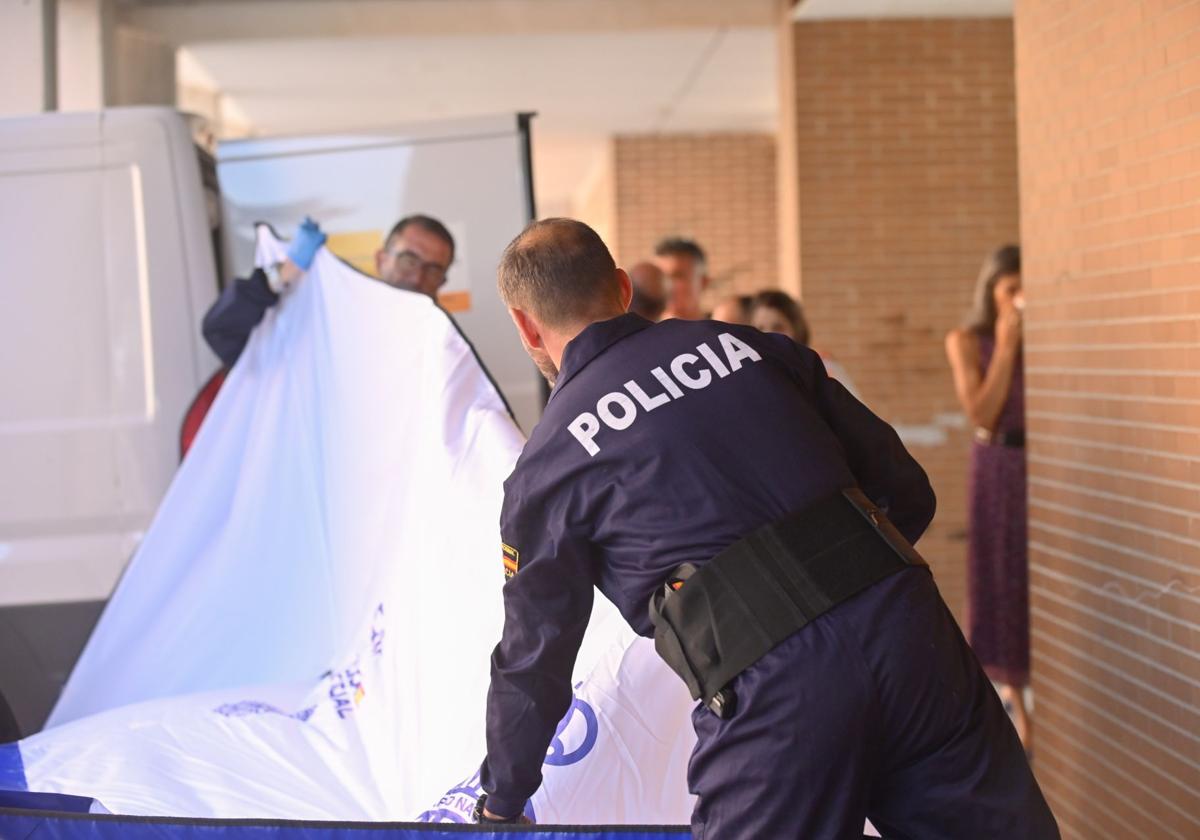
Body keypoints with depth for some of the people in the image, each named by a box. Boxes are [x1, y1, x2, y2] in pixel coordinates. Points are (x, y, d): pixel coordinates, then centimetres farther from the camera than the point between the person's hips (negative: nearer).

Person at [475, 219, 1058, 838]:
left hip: (770, 691, -4)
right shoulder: (749, 345, 17)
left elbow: (534, 657, 18)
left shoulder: (546, 467, 9)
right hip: (909, 625, 4)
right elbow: (907, 494, 19)